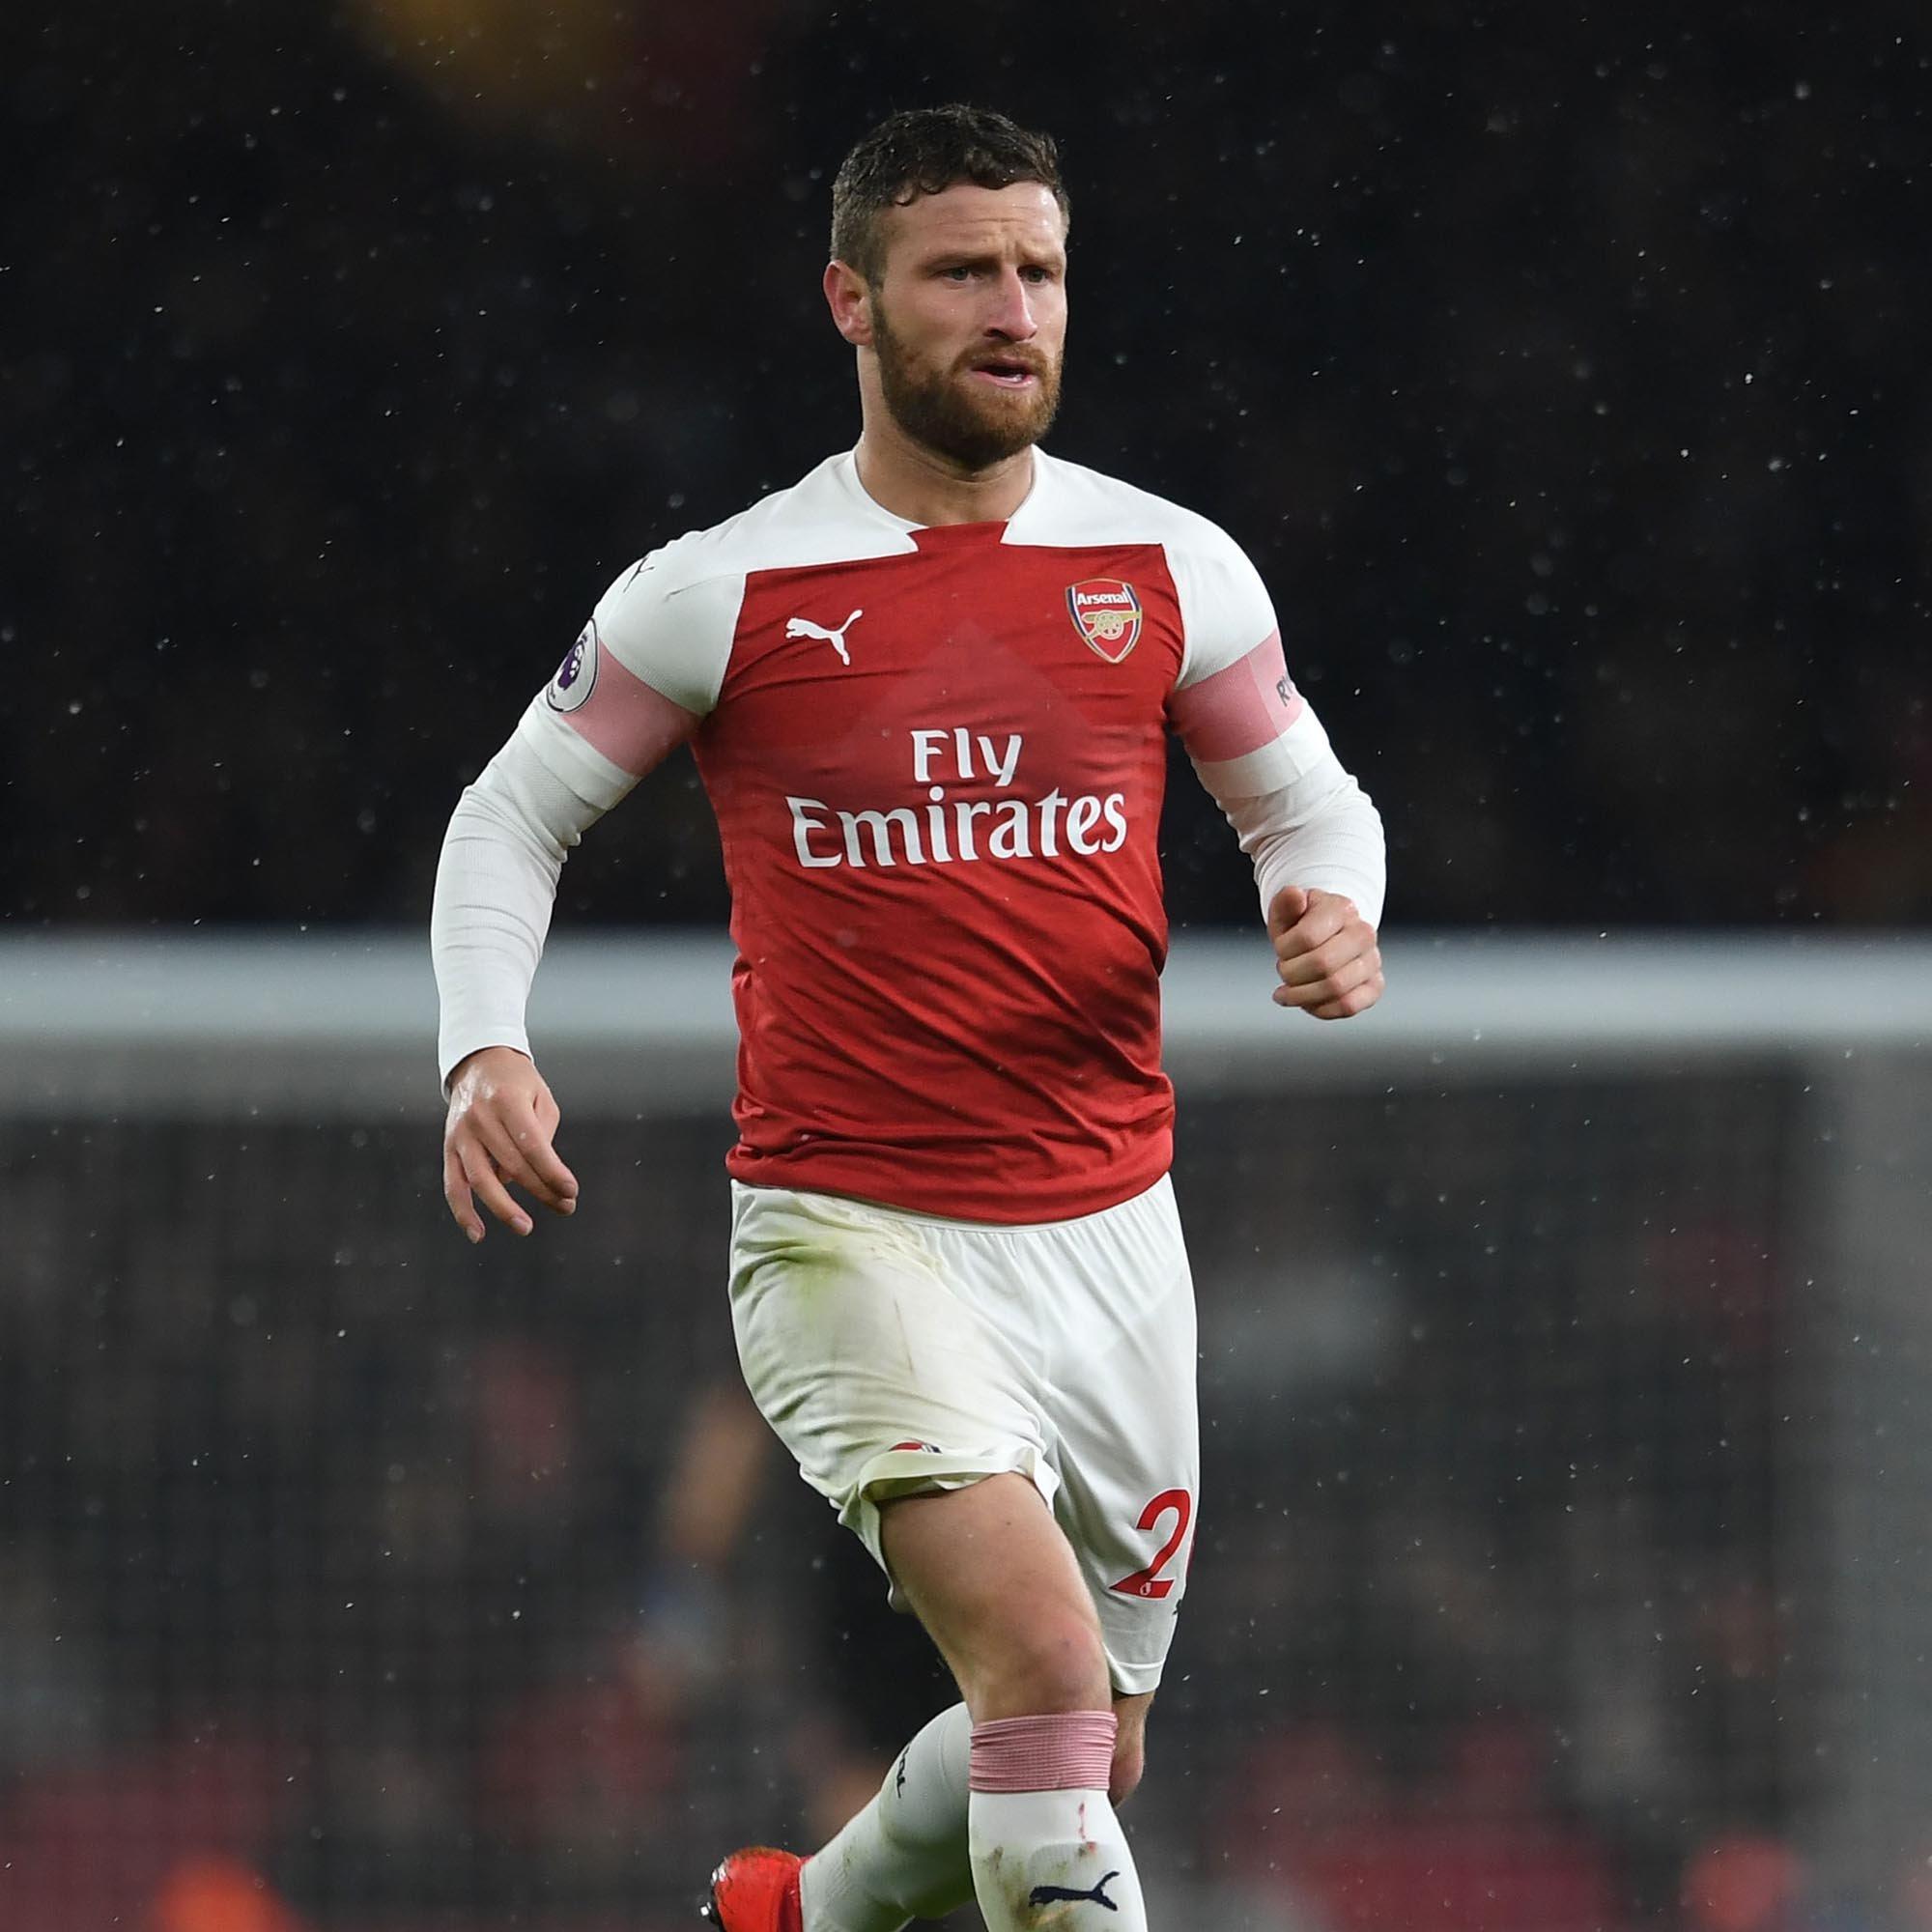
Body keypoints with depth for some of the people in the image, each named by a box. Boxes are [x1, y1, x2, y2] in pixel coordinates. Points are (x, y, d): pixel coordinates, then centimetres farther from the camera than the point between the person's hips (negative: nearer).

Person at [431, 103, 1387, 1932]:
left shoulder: (1170, 570, 3)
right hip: (849, 1236, -4)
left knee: (1089, 1757, 14)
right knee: (1046, 1672, -24)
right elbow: (515, 810, 7)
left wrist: (1333, 908, -8)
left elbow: (1308, 799, 15)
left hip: (1108, 1233, 4)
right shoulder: (726, 594, -4)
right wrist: (485, 1050, -10)